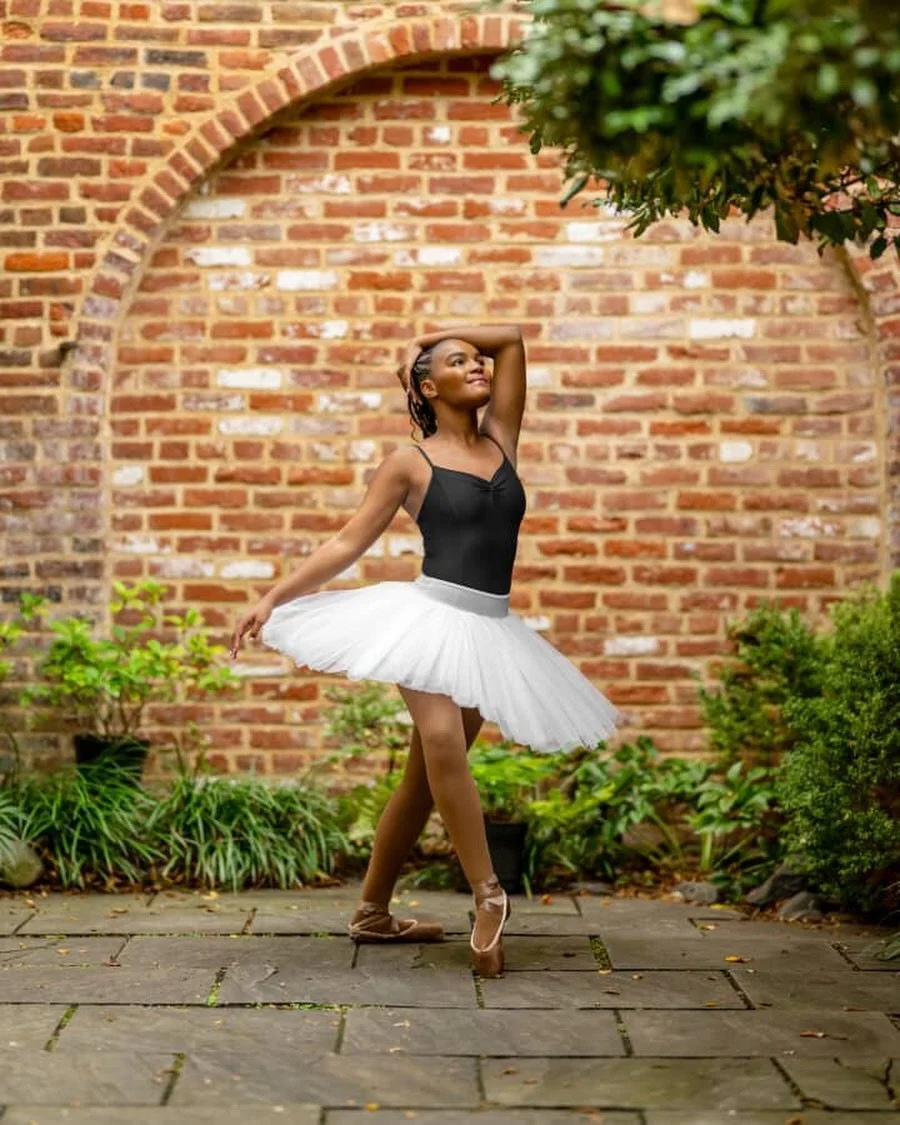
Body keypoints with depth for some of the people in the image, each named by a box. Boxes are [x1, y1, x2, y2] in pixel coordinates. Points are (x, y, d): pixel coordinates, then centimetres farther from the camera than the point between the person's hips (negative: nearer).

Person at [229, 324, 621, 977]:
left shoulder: (500, 438, 13)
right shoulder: (411, 462, 3)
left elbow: (512, 339, 16)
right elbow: (349, 543, 5)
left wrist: (429, 335, 20)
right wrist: (272, 599, 1)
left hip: (490, 631, 5)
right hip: (432, 616, -5)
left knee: (426, 776, 8)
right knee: (441, 740, -31)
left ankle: (373, 912, 17)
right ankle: (488, 895, -28)